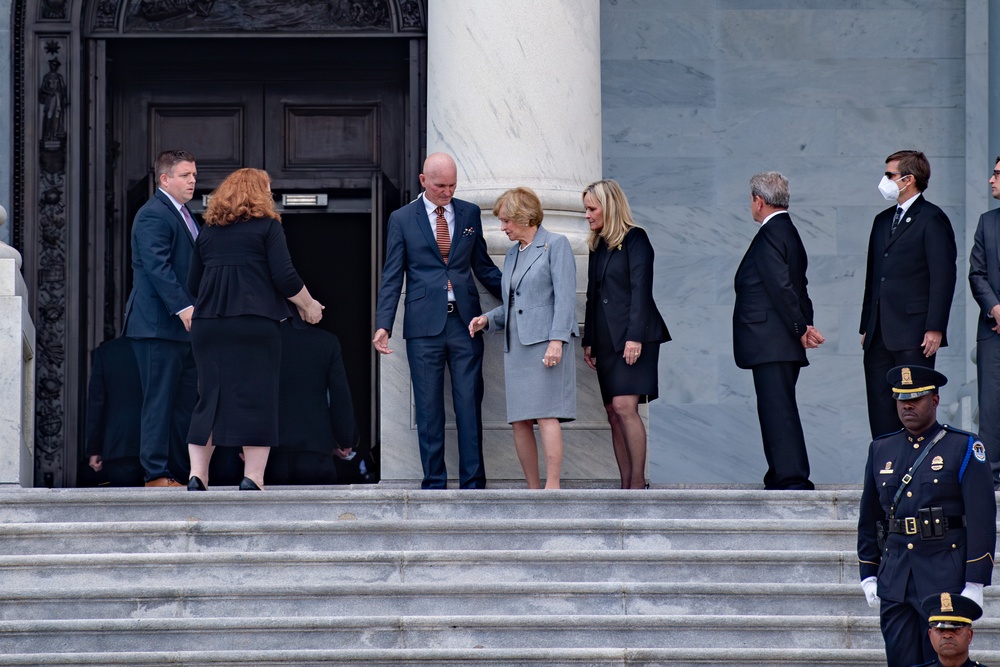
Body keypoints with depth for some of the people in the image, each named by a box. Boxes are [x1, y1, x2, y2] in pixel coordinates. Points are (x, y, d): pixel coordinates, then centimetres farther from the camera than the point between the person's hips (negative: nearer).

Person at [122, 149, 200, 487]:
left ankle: (181, 471, 11)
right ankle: (156, 472, -5)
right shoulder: (153, 215, -11)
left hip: (182, 325, 10)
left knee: (186, 401, 8)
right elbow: (157, 266, -20)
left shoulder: (182, 215, 21)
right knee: (160, 400, -7)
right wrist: (183, 307, -26)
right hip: (159, 324, -10)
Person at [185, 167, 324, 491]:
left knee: (210, 396, 8)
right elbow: (284, 277, -6)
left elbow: (193, 284, 18)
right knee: (256, 397, -1)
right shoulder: (267, 225, 1)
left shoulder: (209, 230, 15)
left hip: (207, 323, 5)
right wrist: (308, 305, 9)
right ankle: (253, 476, -5)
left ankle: (197, 473, 3)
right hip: (255, 323, -4)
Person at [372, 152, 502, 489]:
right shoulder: (402, 219, 5)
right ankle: (434, 483, 7)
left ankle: (473, 483, 2)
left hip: (464, 322, 1)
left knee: (470, 405, -1)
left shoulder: (469, 213, 10)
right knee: (428, 408, 2)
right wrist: (383, 325, -5)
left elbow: (483, 266, 16)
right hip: (424, 325, -1)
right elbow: (391, 277, 4)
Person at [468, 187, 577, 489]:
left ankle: (552, 487, -17)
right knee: (520, 422, 3)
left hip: (545, 343, -7)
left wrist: (557, 340, -18)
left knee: (546, 415, -14)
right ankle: (533, 490, 6)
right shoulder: (512, 254, 21)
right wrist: (488, 319, 6)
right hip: (516, 346, 7)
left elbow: (564, 296, -9)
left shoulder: (556, 245, 0)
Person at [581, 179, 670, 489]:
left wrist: (635, 336, -19)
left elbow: (641, 288, -12)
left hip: (632, 335, -8)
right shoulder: (597, 246, 18)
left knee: (624, 406, -16)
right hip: (606, 339, 8)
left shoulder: (635, 239, -5)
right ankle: (626, 487, 3)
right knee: (613, 413, 2)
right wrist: (588, 341, 16)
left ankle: (638, 483, -13)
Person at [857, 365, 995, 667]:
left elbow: (982, 519, -5)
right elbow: (869, 518, 19)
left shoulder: (964, 448, 0)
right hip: (894, 577, 4)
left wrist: (975, 584, -10)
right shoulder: (881, 450, 13)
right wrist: (868, 575, 14)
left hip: (945, 574, -4)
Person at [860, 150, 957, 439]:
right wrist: (866, 326, 17)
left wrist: (935, 328, -16)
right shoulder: (883, 220, 20)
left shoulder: (932, 219, -4)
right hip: (880, 335, 8)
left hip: (913, 336, -8)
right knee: (880, 409, 4)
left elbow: (943, 276, -10)